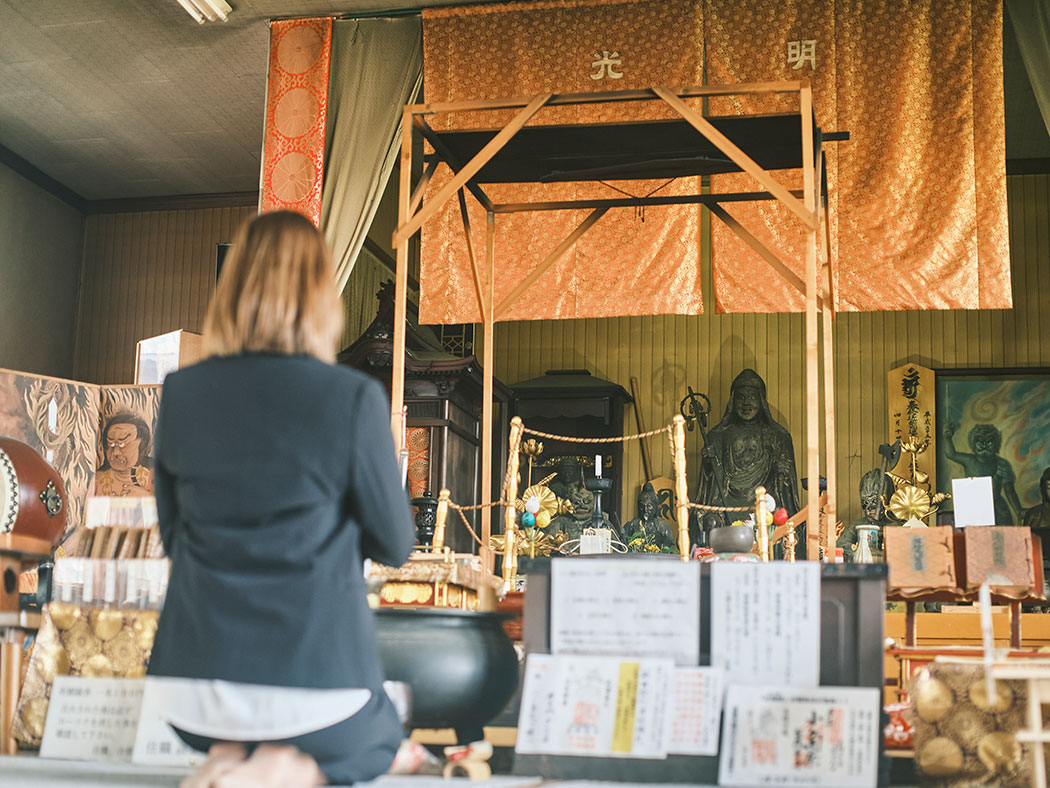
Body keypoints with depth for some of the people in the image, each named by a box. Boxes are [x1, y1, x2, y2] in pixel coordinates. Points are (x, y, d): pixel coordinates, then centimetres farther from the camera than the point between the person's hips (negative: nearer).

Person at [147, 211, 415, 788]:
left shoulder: (180, 393, -2)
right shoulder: (353, 398, -14)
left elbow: (171, 537, 10)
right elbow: (395, 546, -2)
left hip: (195, 687, 4)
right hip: (315, 675, -4)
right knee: (380, 737, 30)